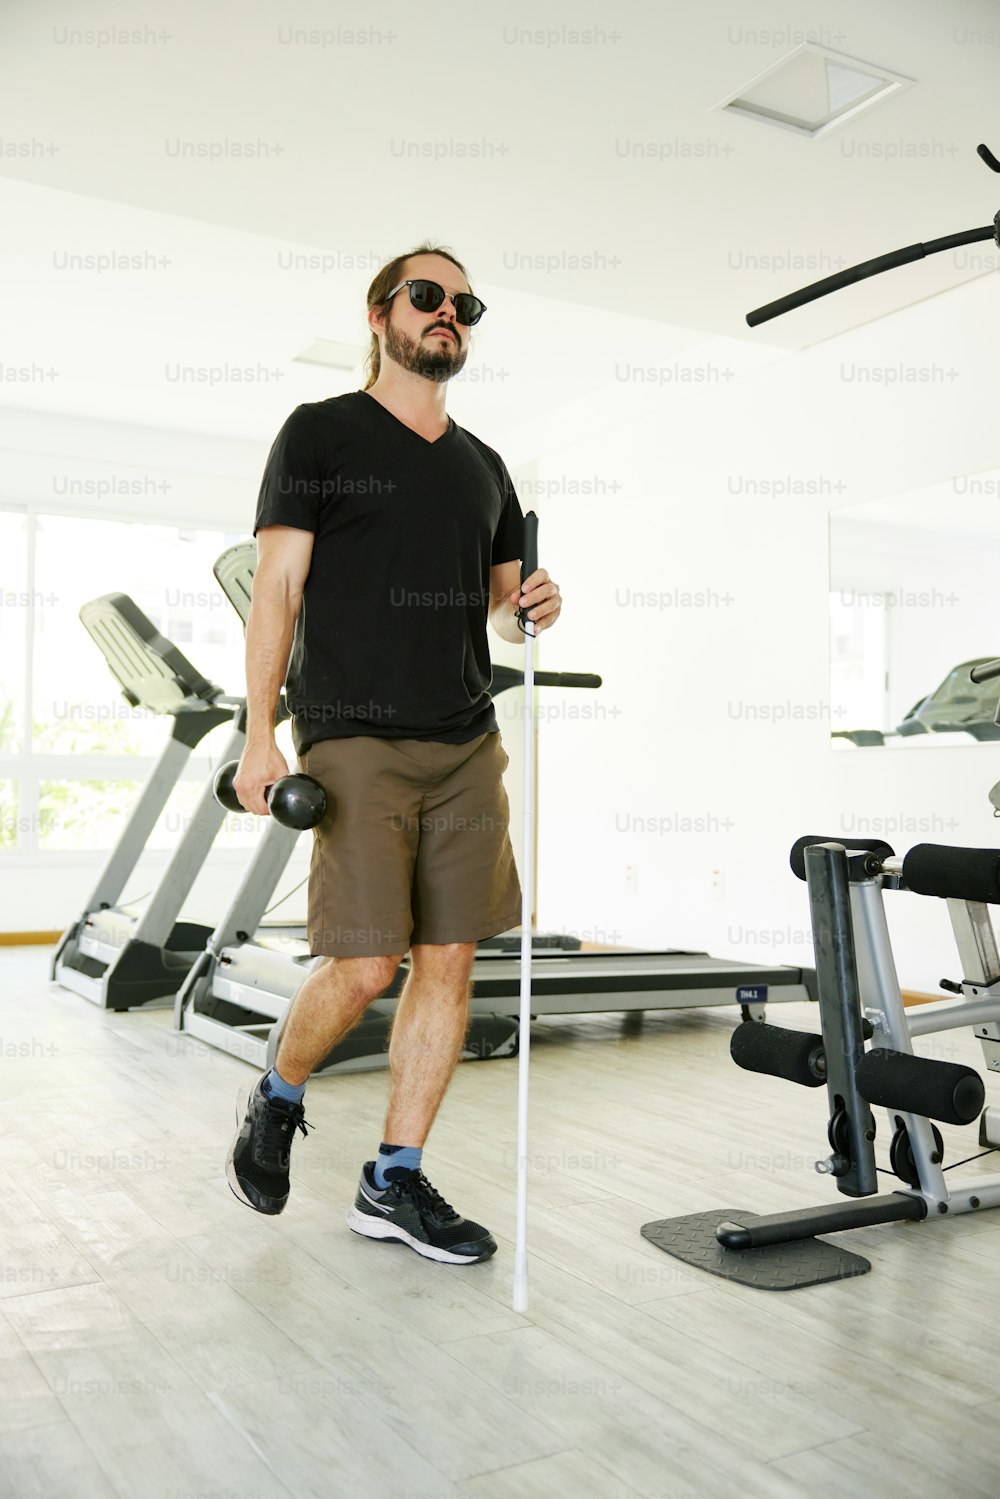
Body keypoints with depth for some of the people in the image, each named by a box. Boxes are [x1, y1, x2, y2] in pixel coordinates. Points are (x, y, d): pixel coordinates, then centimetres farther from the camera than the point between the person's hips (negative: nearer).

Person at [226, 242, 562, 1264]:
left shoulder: (482, 467, 19)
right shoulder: (320, 434, 4)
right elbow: (276, 588, -3)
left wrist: (533, 606, 1)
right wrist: (260, 735, -12)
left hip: (466, 742, 6)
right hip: (355, 738, -5)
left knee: (450, 959, 2)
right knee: (365, 962, -9)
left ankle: (393, 1183, 16)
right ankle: (276, 1100, 23)